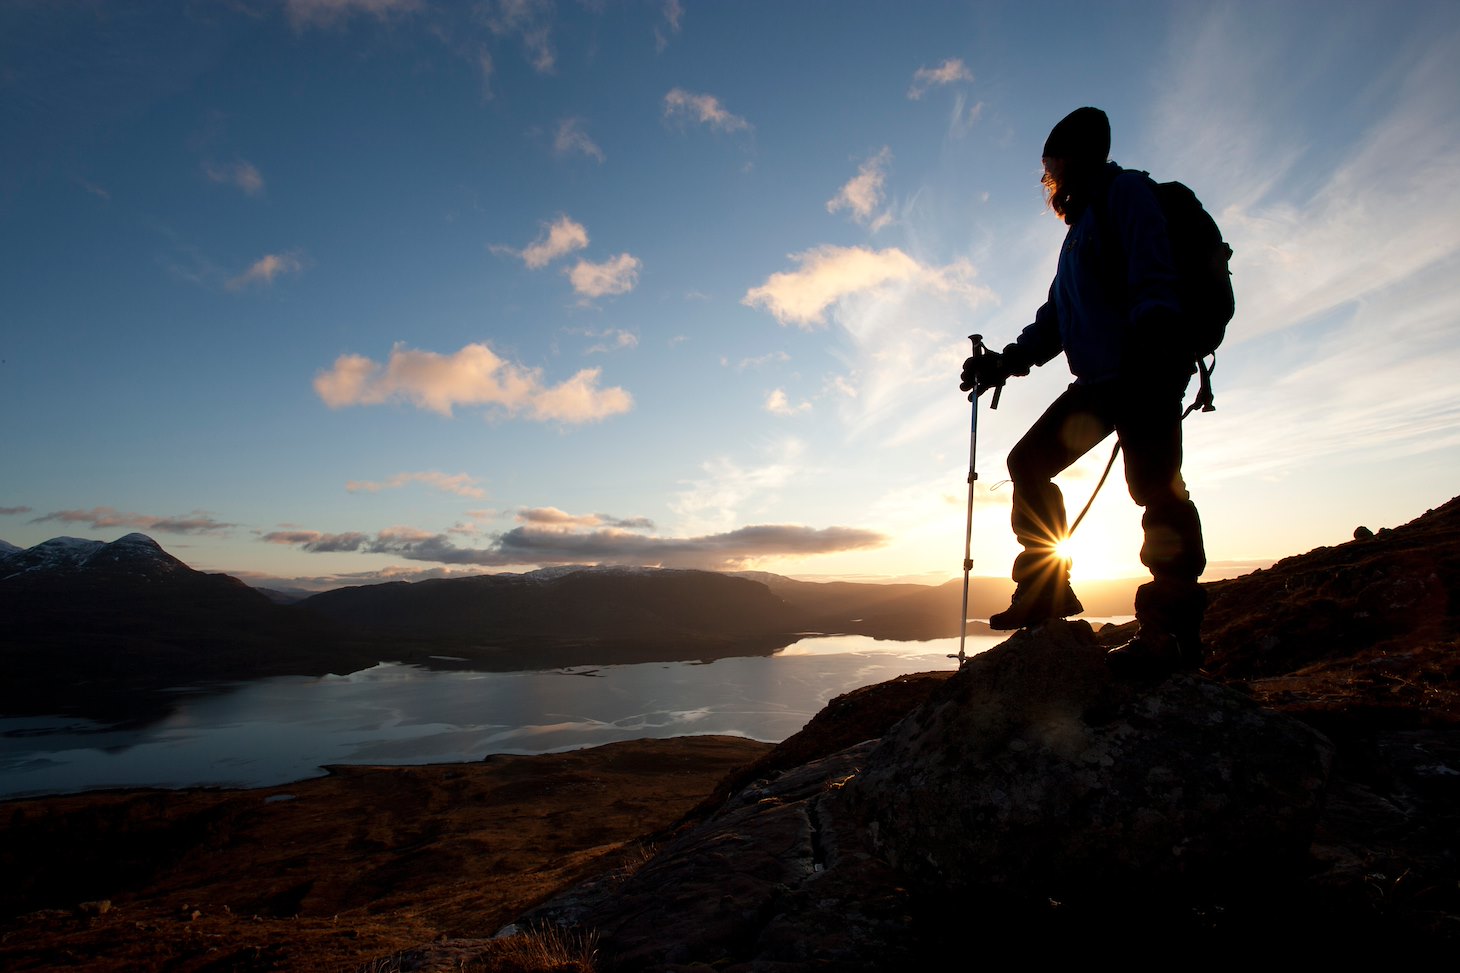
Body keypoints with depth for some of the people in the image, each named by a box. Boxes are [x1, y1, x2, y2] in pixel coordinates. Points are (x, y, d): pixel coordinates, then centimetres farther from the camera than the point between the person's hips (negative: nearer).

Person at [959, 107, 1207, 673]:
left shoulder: (1125, 190, 5)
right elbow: (1055, 318, 26)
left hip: (1148, 370, -9)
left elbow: (1152, 276, -12)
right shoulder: (1082, 229, 31)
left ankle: (1172, 631, -15)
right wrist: (1005, 362, 16)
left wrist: (1149, 346, -25)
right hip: (1103, 379, 10)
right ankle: (1045, 592, 8)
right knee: (1030, 460, 5)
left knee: (1152, 482, -16)